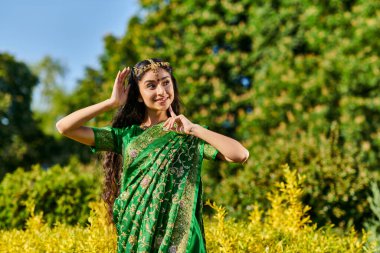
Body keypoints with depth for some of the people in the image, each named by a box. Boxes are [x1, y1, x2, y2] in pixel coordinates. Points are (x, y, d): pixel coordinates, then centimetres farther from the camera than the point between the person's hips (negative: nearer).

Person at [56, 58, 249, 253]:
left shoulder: (190, 135, 2)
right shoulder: (125, 134, 7)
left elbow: (241, 155, -12)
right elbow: (64, 127, 2)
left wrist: (194, 128, -12)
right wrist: (112, 102, -1)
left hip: (179, 236, -2)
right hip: (135, 236, 2)